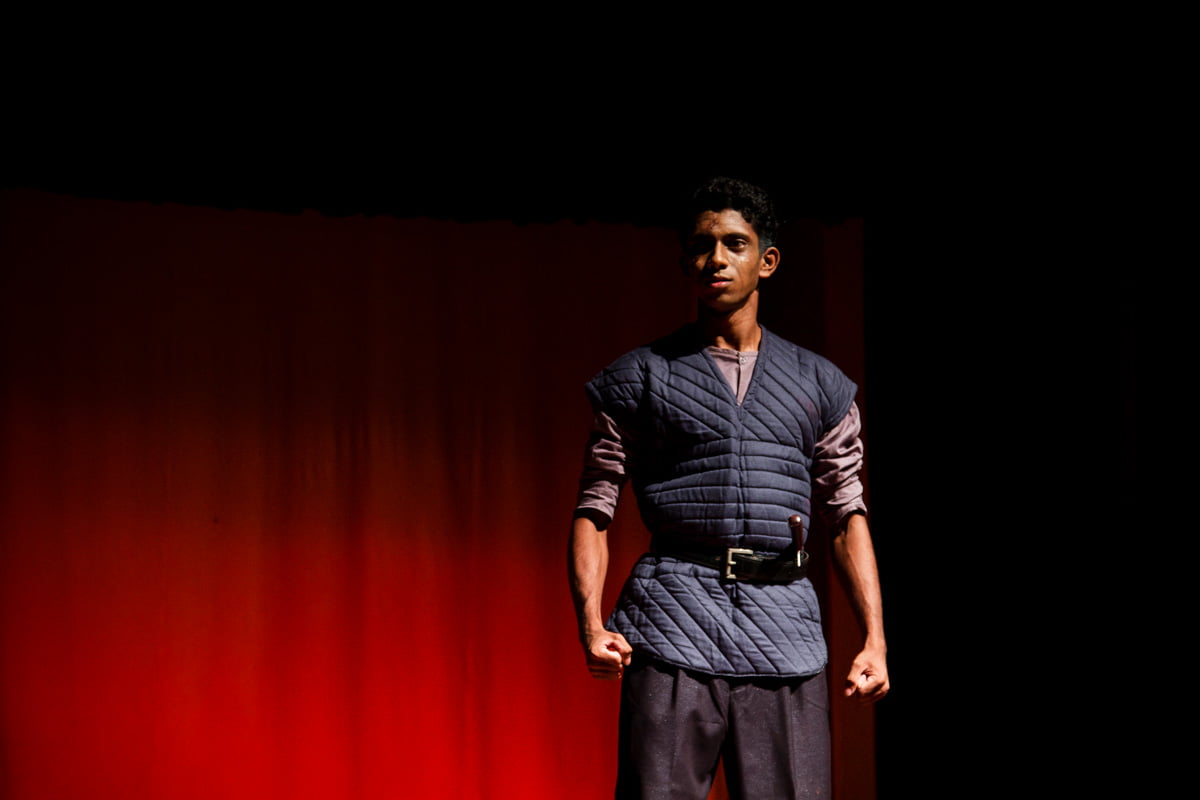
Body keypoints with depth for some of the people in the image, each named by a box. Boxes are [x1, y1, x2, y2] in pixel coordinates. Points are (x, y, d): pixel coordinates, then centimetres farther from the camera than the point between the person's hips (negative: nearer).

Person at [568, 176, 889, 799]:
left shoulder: (819, 386, 15)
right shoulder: (638, 378, 9)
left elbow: (848, 517, 15)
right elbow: (593, 511, 6)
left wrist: (875, 641, 5)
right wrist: (591, 624, -9)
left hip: (785, 630, 2)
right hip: (674, 628, -2)